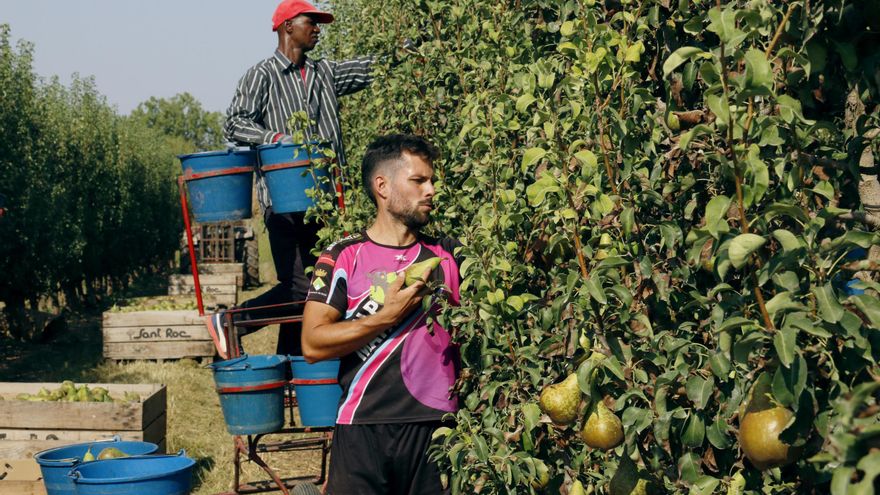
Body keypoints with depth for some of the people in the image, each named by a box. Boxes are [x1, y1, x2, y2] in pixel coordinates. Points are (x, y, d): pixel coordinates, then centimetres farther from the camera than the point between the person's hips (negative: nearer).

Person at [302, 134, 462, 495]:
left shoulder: (448, 254, 10)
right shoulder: (343, 257, 0)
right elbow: (313, 346, -9)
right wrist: (387, 316, -14)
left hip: (436, 426, 2)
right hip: (364, 428, -2)